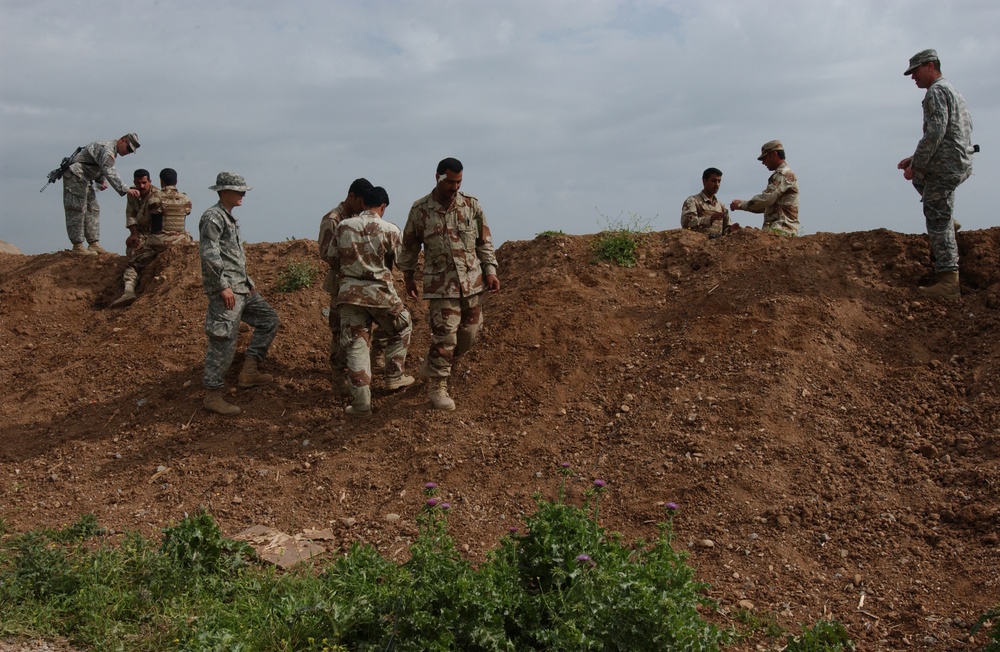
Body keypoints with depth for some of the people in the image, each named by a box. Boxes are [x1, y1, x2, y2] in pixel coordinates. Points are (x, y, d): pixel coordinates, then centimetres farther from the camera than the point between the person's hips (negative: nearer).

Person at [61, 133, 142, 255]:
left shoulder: (111, 150, 13)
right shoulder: (106, 149, -21)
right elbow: (110, 172, -33)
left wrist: (102, 181, 4)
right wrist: (126, 190, -40)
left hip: (84, 179, 11)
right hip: (75, 176, -11)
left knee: (93, 210, 8)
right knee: (78, 211, -8)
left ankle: (94, 244, 9)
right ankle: (77, 246, -6)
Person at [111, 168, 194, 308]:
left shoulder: (155, 197, -6)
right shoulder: (186, 199, 4)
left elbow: (143, 219, 2)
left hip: (158, 242, -2)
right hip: (181, 242, 3)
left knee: (134, 263, 14)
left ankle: (129, 289, -10)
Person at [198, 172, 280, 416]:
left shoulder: (229, 218, 19)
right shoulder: (213, 217, -11)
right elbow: (209, 254, -20)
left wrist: (248, 281, 20)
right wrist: (223, 286, -23)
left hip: (240, 288, 10)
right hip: (225, 291, -10)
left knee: (268, 319, 13)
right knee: (223, 342, -8)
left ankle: (248, 372, 12)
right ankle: (212, 396, -1)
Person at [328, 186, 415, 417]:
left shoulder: (343, 226, 1)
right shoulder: (391, 230, -5)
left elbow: (332, 258, 10)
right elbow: (393, 262, 8)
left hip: (350, 293, 2)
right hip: (380, 292, -2)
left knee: (356, 346, 5)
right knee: (402, 329, 25)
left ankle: (361, 403, 5)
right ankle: (394, 377, 27)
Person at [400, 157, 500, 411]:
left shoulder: (471, 205, 1)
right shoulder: (420, 209, -4)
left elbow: (484, 241, 8)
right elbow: (409, 245, 8)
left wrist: (490, 270, 1)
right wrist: (408, 276, 13)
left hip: (471, 281, 4)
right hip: (441, 284, -4)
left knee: (470, 333, 11)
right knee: (444, 336, -7)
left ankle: (434, 367, 33)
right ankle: (437, 387, 8)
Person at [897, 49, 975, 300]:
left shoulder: (936, 91, -10)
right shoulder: (953, 91, 22)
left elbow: (935, 133, -21)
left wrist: (915, 165, -15)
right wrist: (916, 160, 19)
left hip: (945, 166, -10)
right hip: (961, 164, 10)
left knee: (938, 223, -9)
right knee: (920, 176, 36)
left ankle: (949, 282, -10)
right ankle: (948, 218, 24)